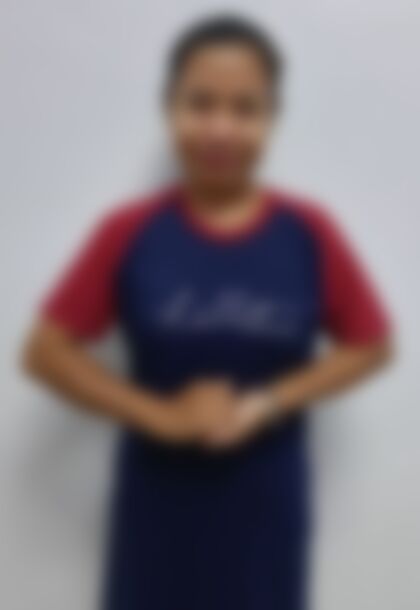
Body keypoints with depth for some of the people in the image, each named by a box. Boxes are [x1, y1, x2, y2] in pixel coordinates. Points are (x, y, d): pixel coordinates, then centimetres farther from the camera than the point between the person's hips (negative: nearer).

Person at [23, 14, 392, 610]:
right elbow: (47, 350, -7)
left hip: (264, 497, 1)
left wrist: (267, 402, -15)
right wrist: (158, 414, -18)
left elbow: (370, 344, -2)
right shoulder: (131, 233, -11)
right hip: (163, 494, 0)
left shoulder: (308, 233, -9)